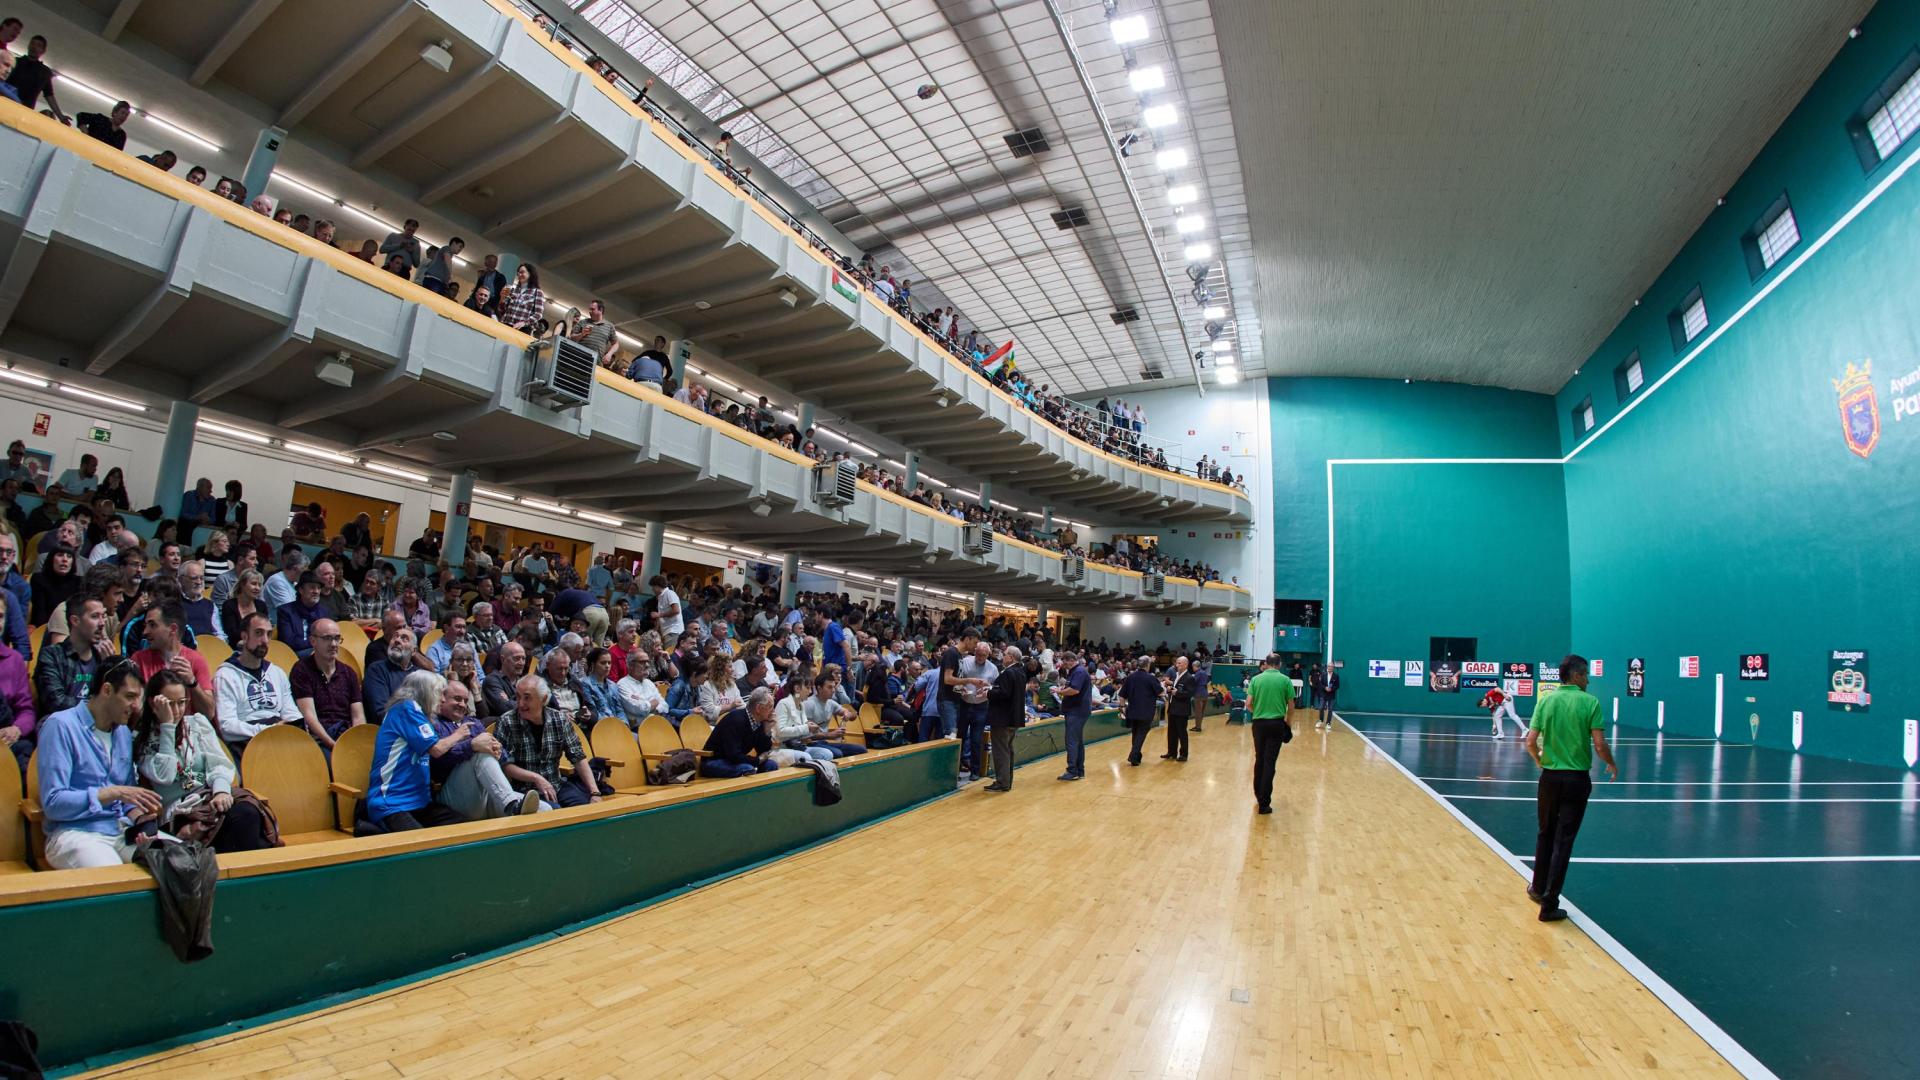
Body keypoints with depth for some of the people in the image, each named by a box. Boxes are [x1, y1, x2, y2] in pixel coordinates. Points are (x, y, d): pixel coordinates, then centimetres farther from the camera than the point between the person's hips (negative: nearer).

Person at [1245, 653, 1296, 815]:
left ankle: (1258, 796, 25)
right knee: (1269, 763, 0)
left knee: (1259, 760, 15)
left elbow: (1248, 703, -4)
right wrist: (1289, 721, 17)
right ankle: (1264, 803, 0)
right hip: (1277, 723, -1)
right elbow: (1291, 705, 0)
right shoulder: (1285, 680, -3)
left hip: (1259, 723, 1)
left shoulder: (1256, 679, -1)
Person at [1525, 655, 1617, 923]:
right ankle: (1549, 905, 3)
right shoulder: (1590, 702, -9)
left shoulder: (1545, 701, -1)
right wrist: (1612, 764, 8)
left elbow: (1530, 742, -3)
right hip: (1577, 779, -2)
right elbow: (1600, 745, -12)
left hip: (1550, 777, 3)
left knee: (1546, 835, 19)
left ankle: (1538, 889, 32)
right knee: (1563, 841, 2)